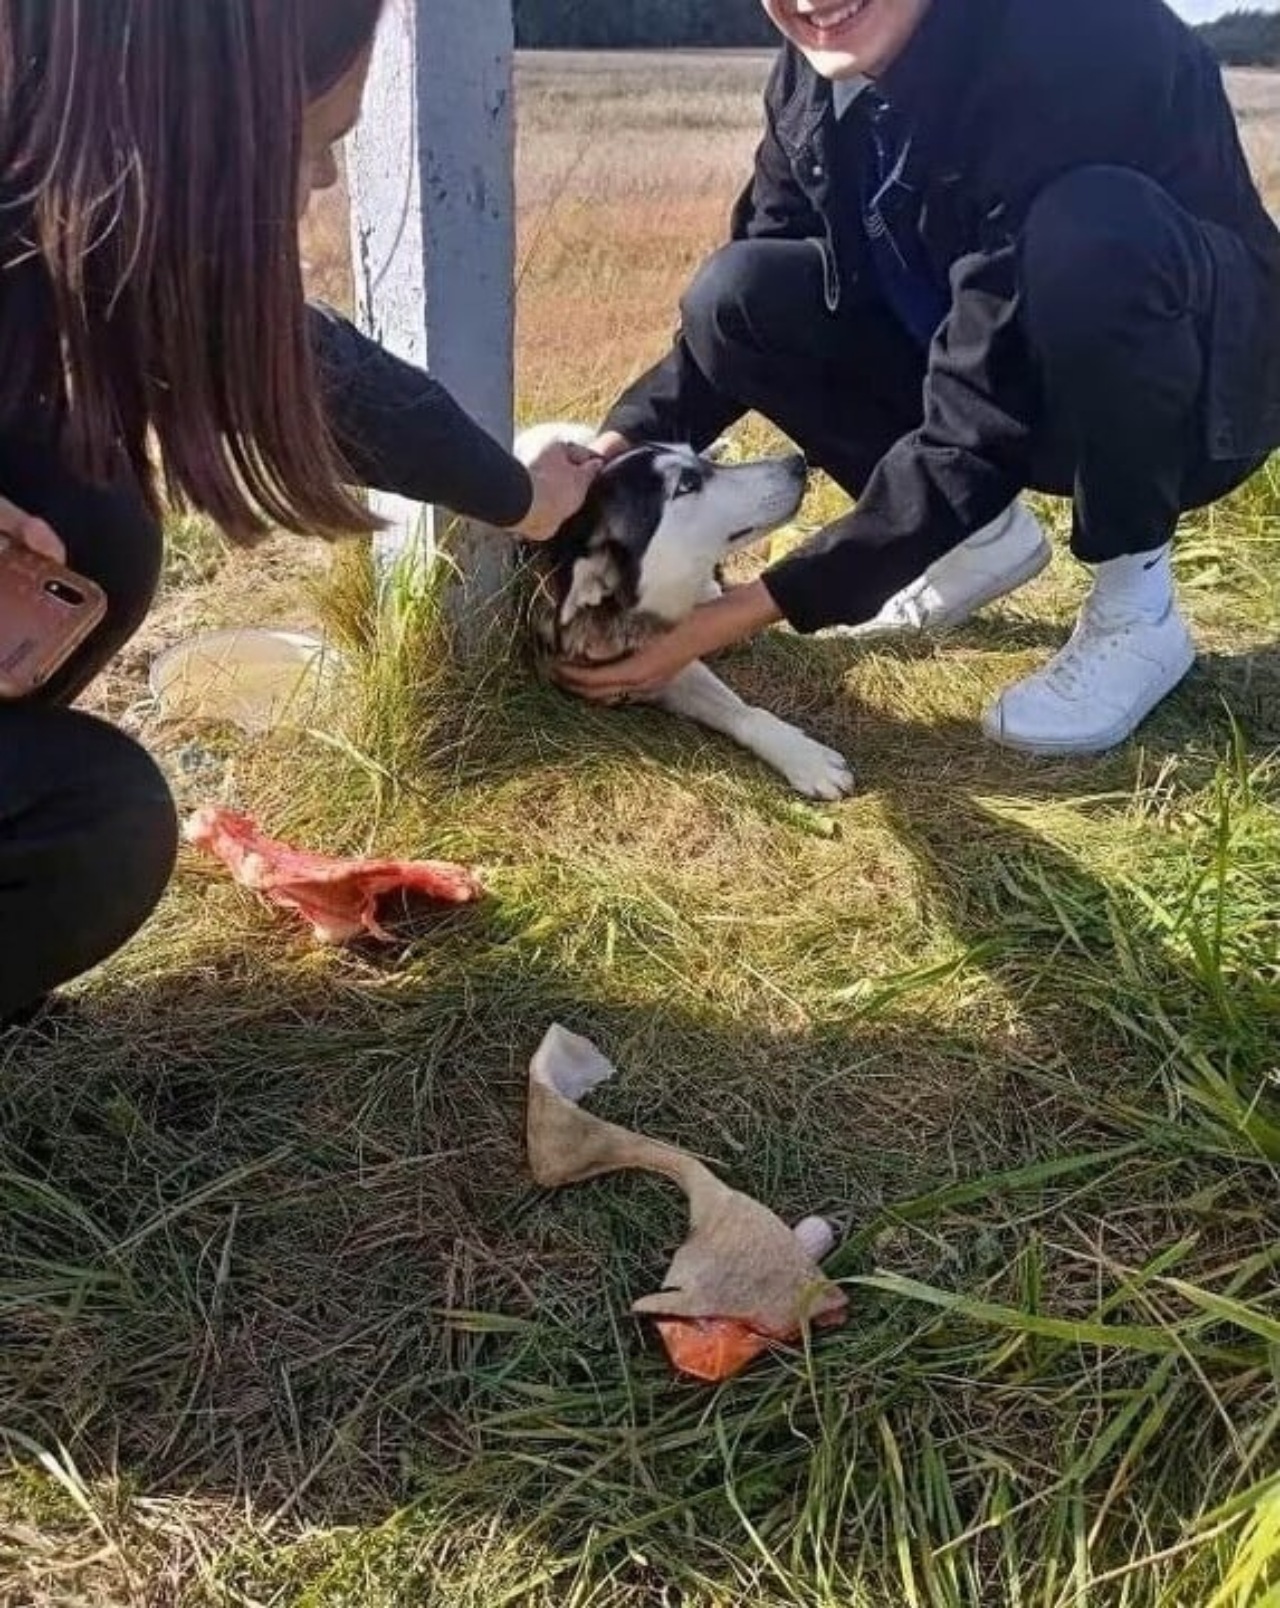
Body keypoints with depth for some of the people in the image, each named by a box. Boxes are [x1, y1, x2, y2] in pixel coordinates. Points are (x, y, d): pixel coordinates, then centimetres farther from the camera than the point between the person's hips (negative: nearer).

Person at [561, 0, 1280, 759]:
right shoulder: (816, 72, -11)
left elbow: (976, 431, -34)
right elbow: (741, 310, -1)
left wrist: (753, 611, -34)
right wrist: (618, 450, -18)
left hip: (1190, 387, -5)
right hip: (985, 368, 6)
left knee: (1091, 232, -37)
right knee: (736, 297, -12)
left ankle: (1138, 610, -14)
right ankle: (987, 536, 5)